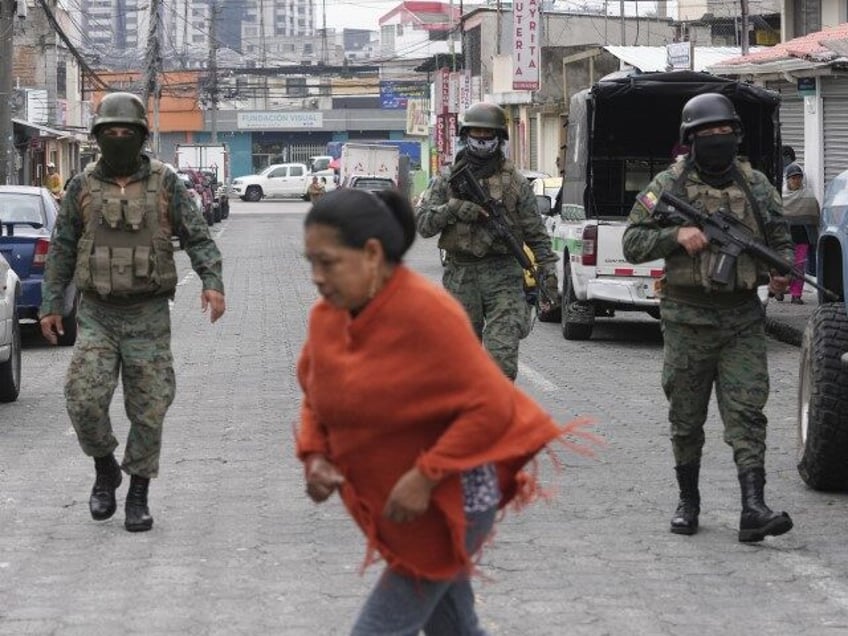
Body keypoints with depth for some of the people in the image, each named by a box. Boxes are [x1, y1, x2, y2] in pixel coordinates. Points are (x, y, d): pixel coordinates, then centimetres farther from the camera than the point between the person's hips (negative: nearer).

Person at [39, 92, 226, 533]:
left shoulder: (164, 183, 0)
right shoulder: (83, 187, 4)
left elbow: (197, 237, -2)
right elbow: (61, 249, 10)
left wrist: (212, 281, -18)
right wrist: (51, 304, 6)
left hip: (148, 316, -1)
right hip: (96, 315, 1)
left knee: (148, 410, 1)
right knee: (84, 398, -13)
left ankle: (139, 494, 15)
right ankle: (105, 468, 13)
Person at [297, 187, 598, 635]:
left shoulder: (426, 312, -23)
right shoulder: (326, 316, -1)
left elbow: (491, 405, -23)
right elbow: (316, 398, 14)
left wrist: (425, 477, -26)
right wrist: (315, 457, -6)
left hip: (444, 507, -8)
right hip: (388, 508, 8)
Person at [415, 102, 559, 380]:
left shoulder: (515, 182, 7)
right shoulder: (447, 180, 11)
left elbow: (536, 234, 8)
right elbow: (422, 223, 3)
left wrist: (548, 272, -2)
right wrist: (454, 209, -13)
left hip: (503, 276, -2)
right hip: (460, 277, 2)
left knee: (503, 358, -14)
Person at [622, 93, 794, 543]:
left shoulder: (755, 185, 9)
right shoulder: (668, 185, 1)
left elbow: (780, 241, 16)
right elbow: (632, 243, -1)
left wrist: (780, 272, -6)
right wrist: (677, 235, -17)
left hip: (743, 320, 1)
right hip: (687, 320, -1)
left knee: (746, 413, -8)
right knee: (686, 418, 8)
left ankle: (753, 509, -15)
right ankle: (688, 501, 23)